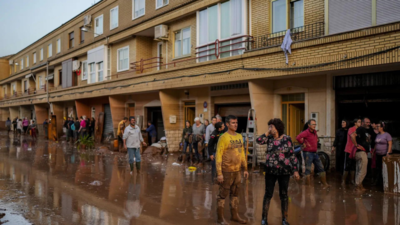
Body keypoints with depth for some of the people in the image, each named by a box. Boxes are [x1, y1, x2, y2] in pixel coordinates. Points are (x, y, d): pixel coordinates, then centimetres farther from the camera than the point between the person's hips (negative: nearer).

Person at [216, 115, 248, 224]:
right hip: (227, 171, -6)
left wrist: (245, 169, 14)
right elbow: (218, 156, -13)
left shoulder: (239, 136, 9)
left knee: (235, 194, 16)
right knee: (223, 194, 3)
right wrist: (219, 173, -18)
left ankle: (234, 215, 29)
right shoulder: (223, 137, -12)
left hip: (237, 171, 6)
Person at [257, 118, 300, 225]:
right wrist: (267, 132, -11)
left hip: (284, 171, -2)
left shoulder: (287, 139, -6)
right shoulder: (269, 138, 2)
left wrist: (295, 170, -6)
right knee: (268, 194, 6)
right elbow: (258, 141, -16)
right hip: (271, 171, 2)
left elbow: (292, 156, -3)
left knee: (284, 195, 8)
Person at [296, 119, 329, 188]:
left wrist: (316, 140, 15)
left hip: (315, 153, 8)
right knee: (308, 170, -3)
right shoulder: (306, 132, -16)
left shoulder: (314, 132, 11)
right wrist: (303, 144, -21)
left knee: (321, 168, 10)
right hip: (308, 153, -8)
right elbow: (298, 138, -33)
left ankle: (325, 184, 19)